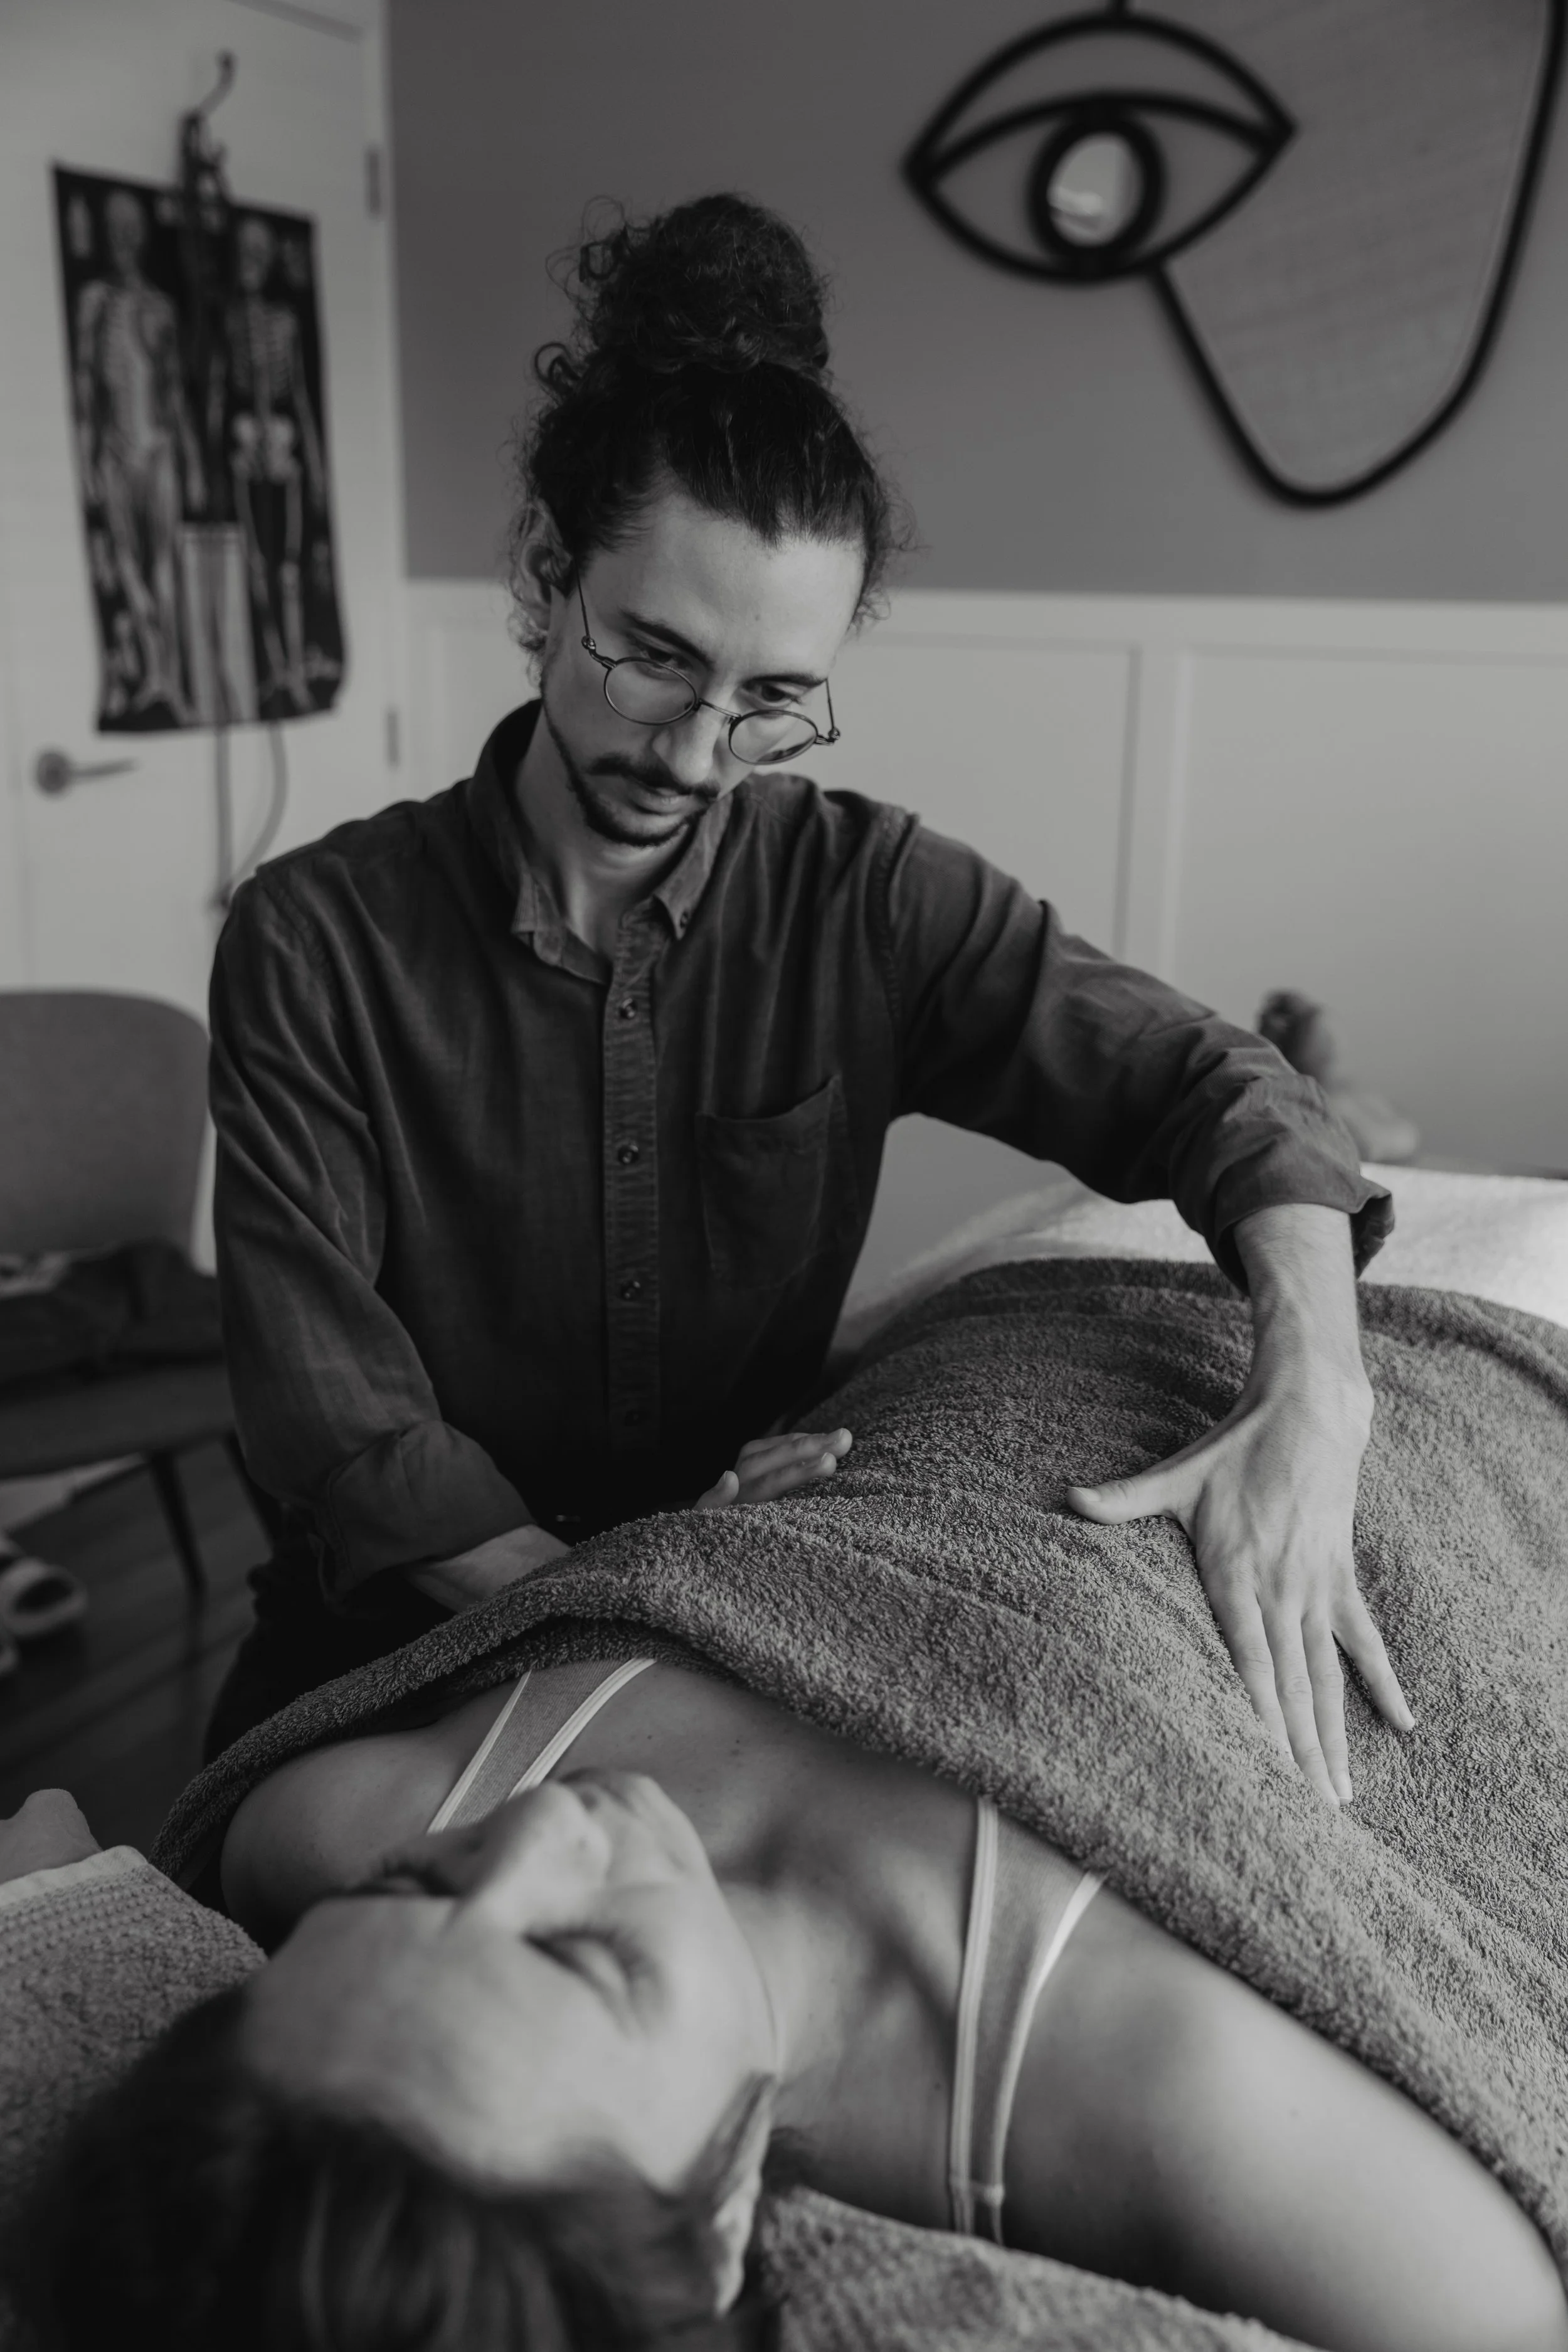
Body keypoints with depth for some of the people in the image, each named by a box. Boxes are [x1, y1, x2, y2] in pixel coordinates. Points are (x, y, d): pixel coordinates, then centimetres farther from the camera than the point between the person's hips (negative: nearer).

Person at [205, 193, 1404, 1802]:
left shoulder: (868, 896, -6)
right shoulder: (316, 941, -11)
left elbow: (1209, 1085, -9)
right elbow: (333, 1423, -13)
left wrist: (1311, 1398, -28)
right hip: (414, 1651, 0)